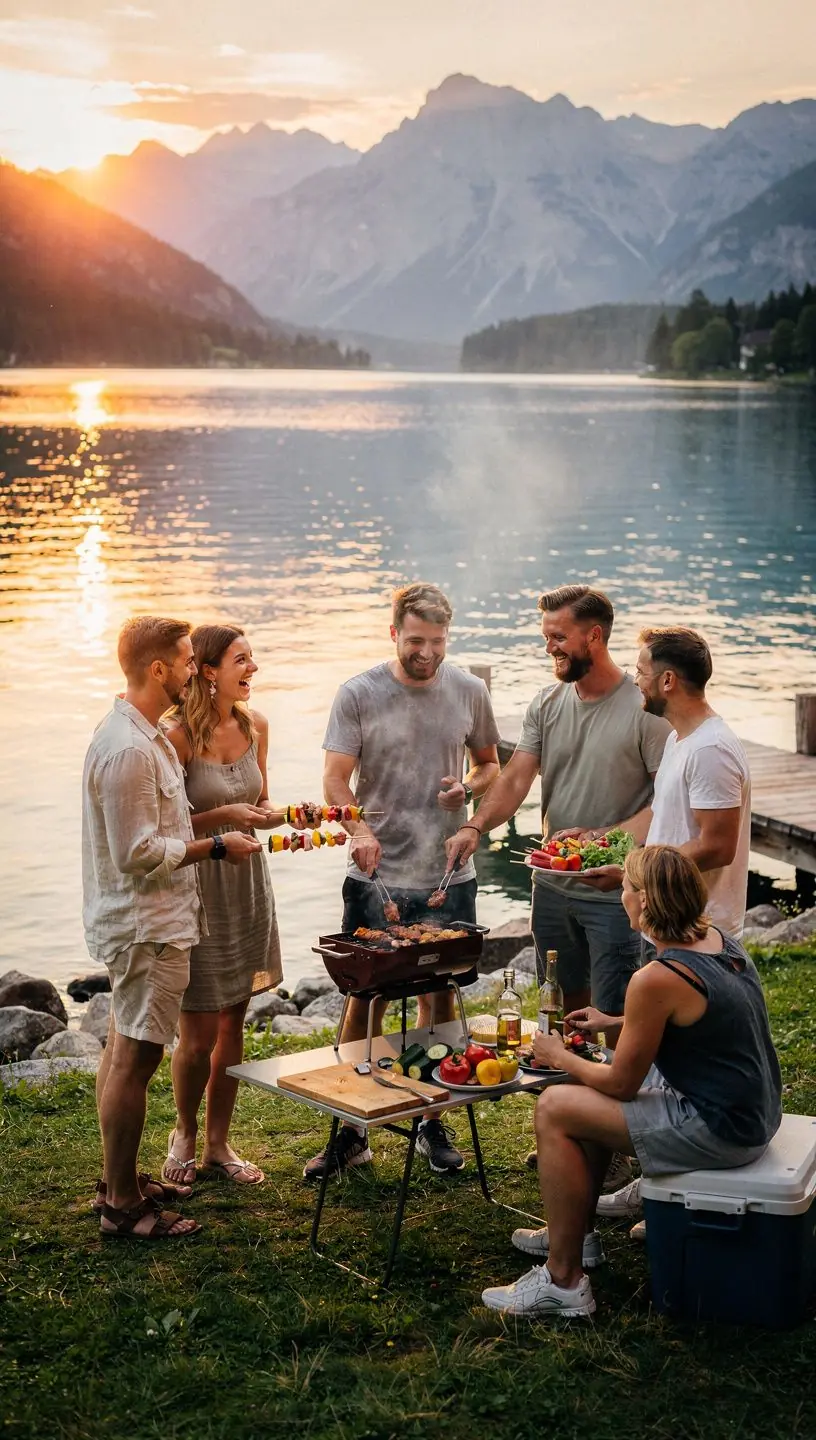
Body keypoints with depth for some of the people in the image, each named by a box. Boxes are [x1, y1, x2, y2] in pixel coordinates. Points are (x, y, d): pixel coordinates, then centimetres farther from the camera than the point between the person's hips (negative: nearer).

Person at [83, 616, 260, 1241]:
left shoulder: (146, 735, 11)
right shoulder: (128, 749, -22)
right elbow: (138, 854, -24)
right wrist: (214, 848, -15)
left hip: (141, 923, 11)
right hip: (146, 926, -11)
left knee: (124, 1052, 17)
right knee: (135, 1059, -3)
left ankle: (120, 1180, 29)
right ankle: (122, 1205, 6)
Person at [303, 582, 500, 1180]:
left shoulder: (469, 691, 4)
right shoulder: (358, 694, -5)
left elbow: (489, 765, 16)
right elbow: (336, 780, -10)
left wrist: (468, 787, -7)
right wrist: (360, 830, -29)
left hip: (448, 876, 2)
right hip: (376, 877, -2)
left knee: (438, 997, 11)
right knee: (366, 997, 4)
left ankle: (434, 1124, 26)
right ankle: (352, 1130, 15)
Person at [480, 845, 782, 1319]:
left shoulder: (657, 979, -24)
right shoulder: (718, 938, 2)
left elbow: (622, 1084, -13)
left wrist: (560, 1058, 4)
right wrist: (616, 1022, 20)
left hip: (720, 1129, -10)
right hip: (751, 1107, 10)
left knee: (555, 1109, -6)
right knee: (590, 1096, 22)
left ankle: (563, 1280, 2)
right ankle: (576, 1233, 35)